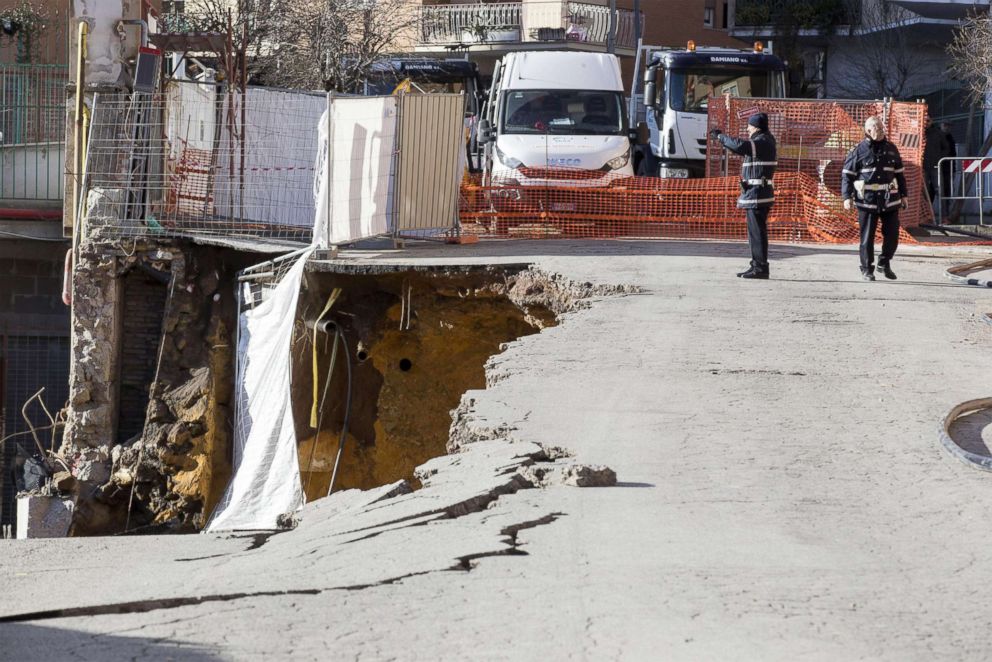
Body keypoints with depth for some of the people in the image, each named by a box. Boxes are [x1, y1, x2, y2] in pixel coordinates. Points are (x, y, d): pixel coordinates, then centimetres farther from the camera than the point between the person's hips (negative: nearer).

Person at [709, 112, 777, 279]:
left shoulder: (762, 143, -15)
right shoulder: (762, 142, 16)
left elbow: (739, 145, -26)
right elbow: (742, 146, 28)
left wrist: (720, 137, -13)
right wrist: (721, 137, 22)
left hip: (757, 194, -10)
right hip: (757, 194, 10)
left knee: (757, 232, -9)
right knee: (755, 232, 15)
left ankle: (760, 267, -9)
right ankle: (757, 266, 20)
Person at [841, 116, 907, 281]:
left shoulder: (891, 149, 11)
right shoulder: (858, 151, -2)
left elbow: (900, 173, 18)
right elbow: (847, 175, 0)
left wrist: (903, 195, 17)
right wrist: (847, 197, -7)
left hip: (890, 200, 4)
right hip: (867, 201, -4)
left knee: (892, 234, 4)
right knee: (867, 237, 0)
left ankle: (884, 263, 23)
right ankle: (867, 269, 11)